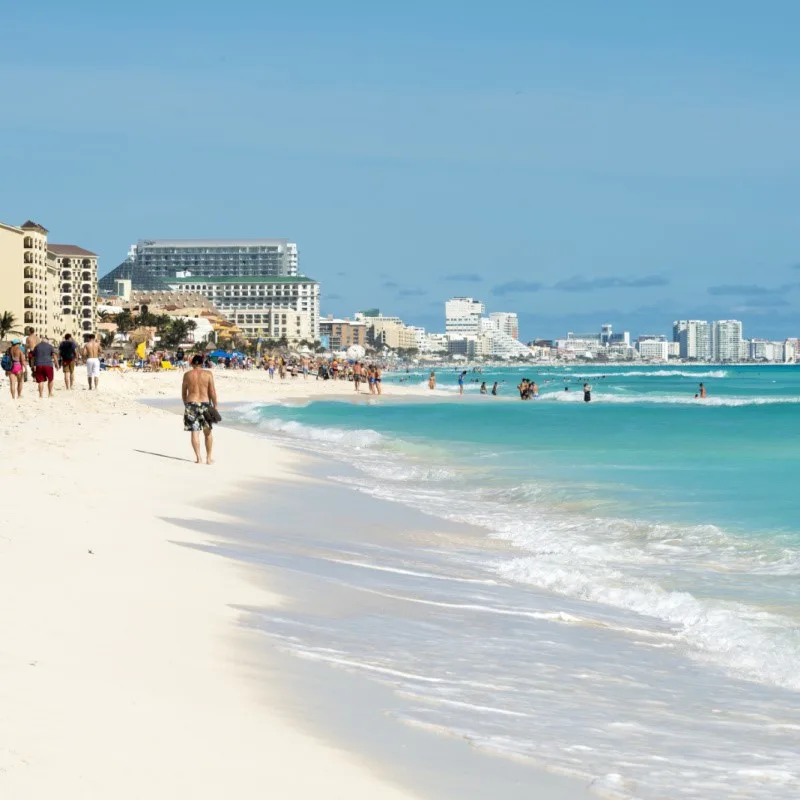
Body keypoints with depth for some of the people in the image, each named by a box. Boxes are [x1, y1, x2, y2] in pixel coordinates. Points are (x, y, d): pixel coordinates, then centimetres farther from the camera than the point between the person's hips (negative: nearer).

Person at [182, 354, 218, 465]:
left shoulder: (187, 375, 2)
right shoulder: (208, 374, -3)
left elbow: (183, 393, 8)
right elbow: (212, 392, -4)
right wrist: (215, 406, 4)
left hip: (191, 403, 0)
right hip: (205, 404, 0)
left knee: (194, 433, 1)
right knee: (208, 432, 13)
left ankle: (199, 458, -5)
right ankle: (209, 458, 16)